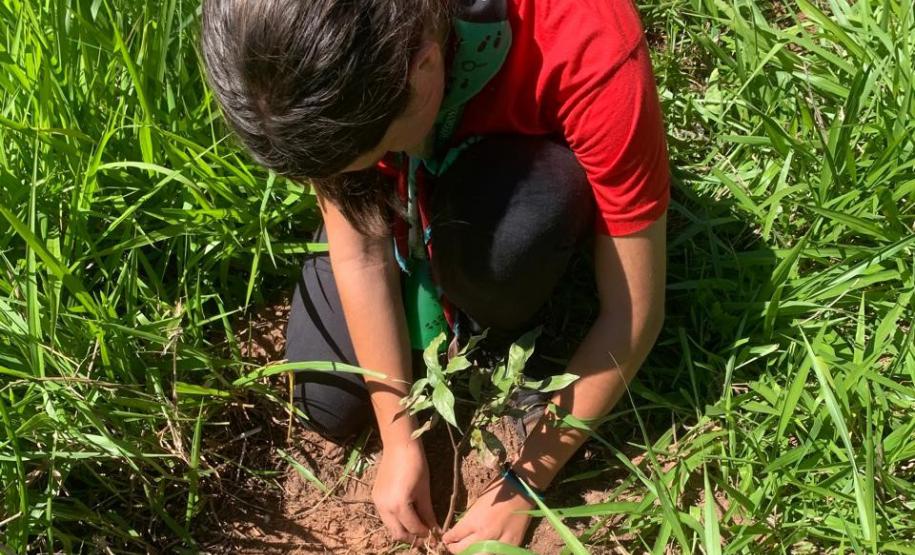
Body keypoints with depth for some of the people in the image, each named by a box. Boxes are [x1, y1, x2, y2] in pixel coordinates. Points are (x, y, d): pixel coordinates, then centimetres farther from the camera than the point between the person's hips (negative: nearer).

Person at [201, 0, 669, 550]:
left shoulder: (592, 53, -41)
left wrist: (525, 485, -24)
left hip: (530, 179, -2)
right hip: (404, 191, 3)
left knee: (504, 230, -38)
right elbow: (360, 252, -21)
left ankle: (496, 335, -5)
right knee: (328, 404, -7)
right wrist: (399, 438, -18)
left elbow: (633, 311, -31)